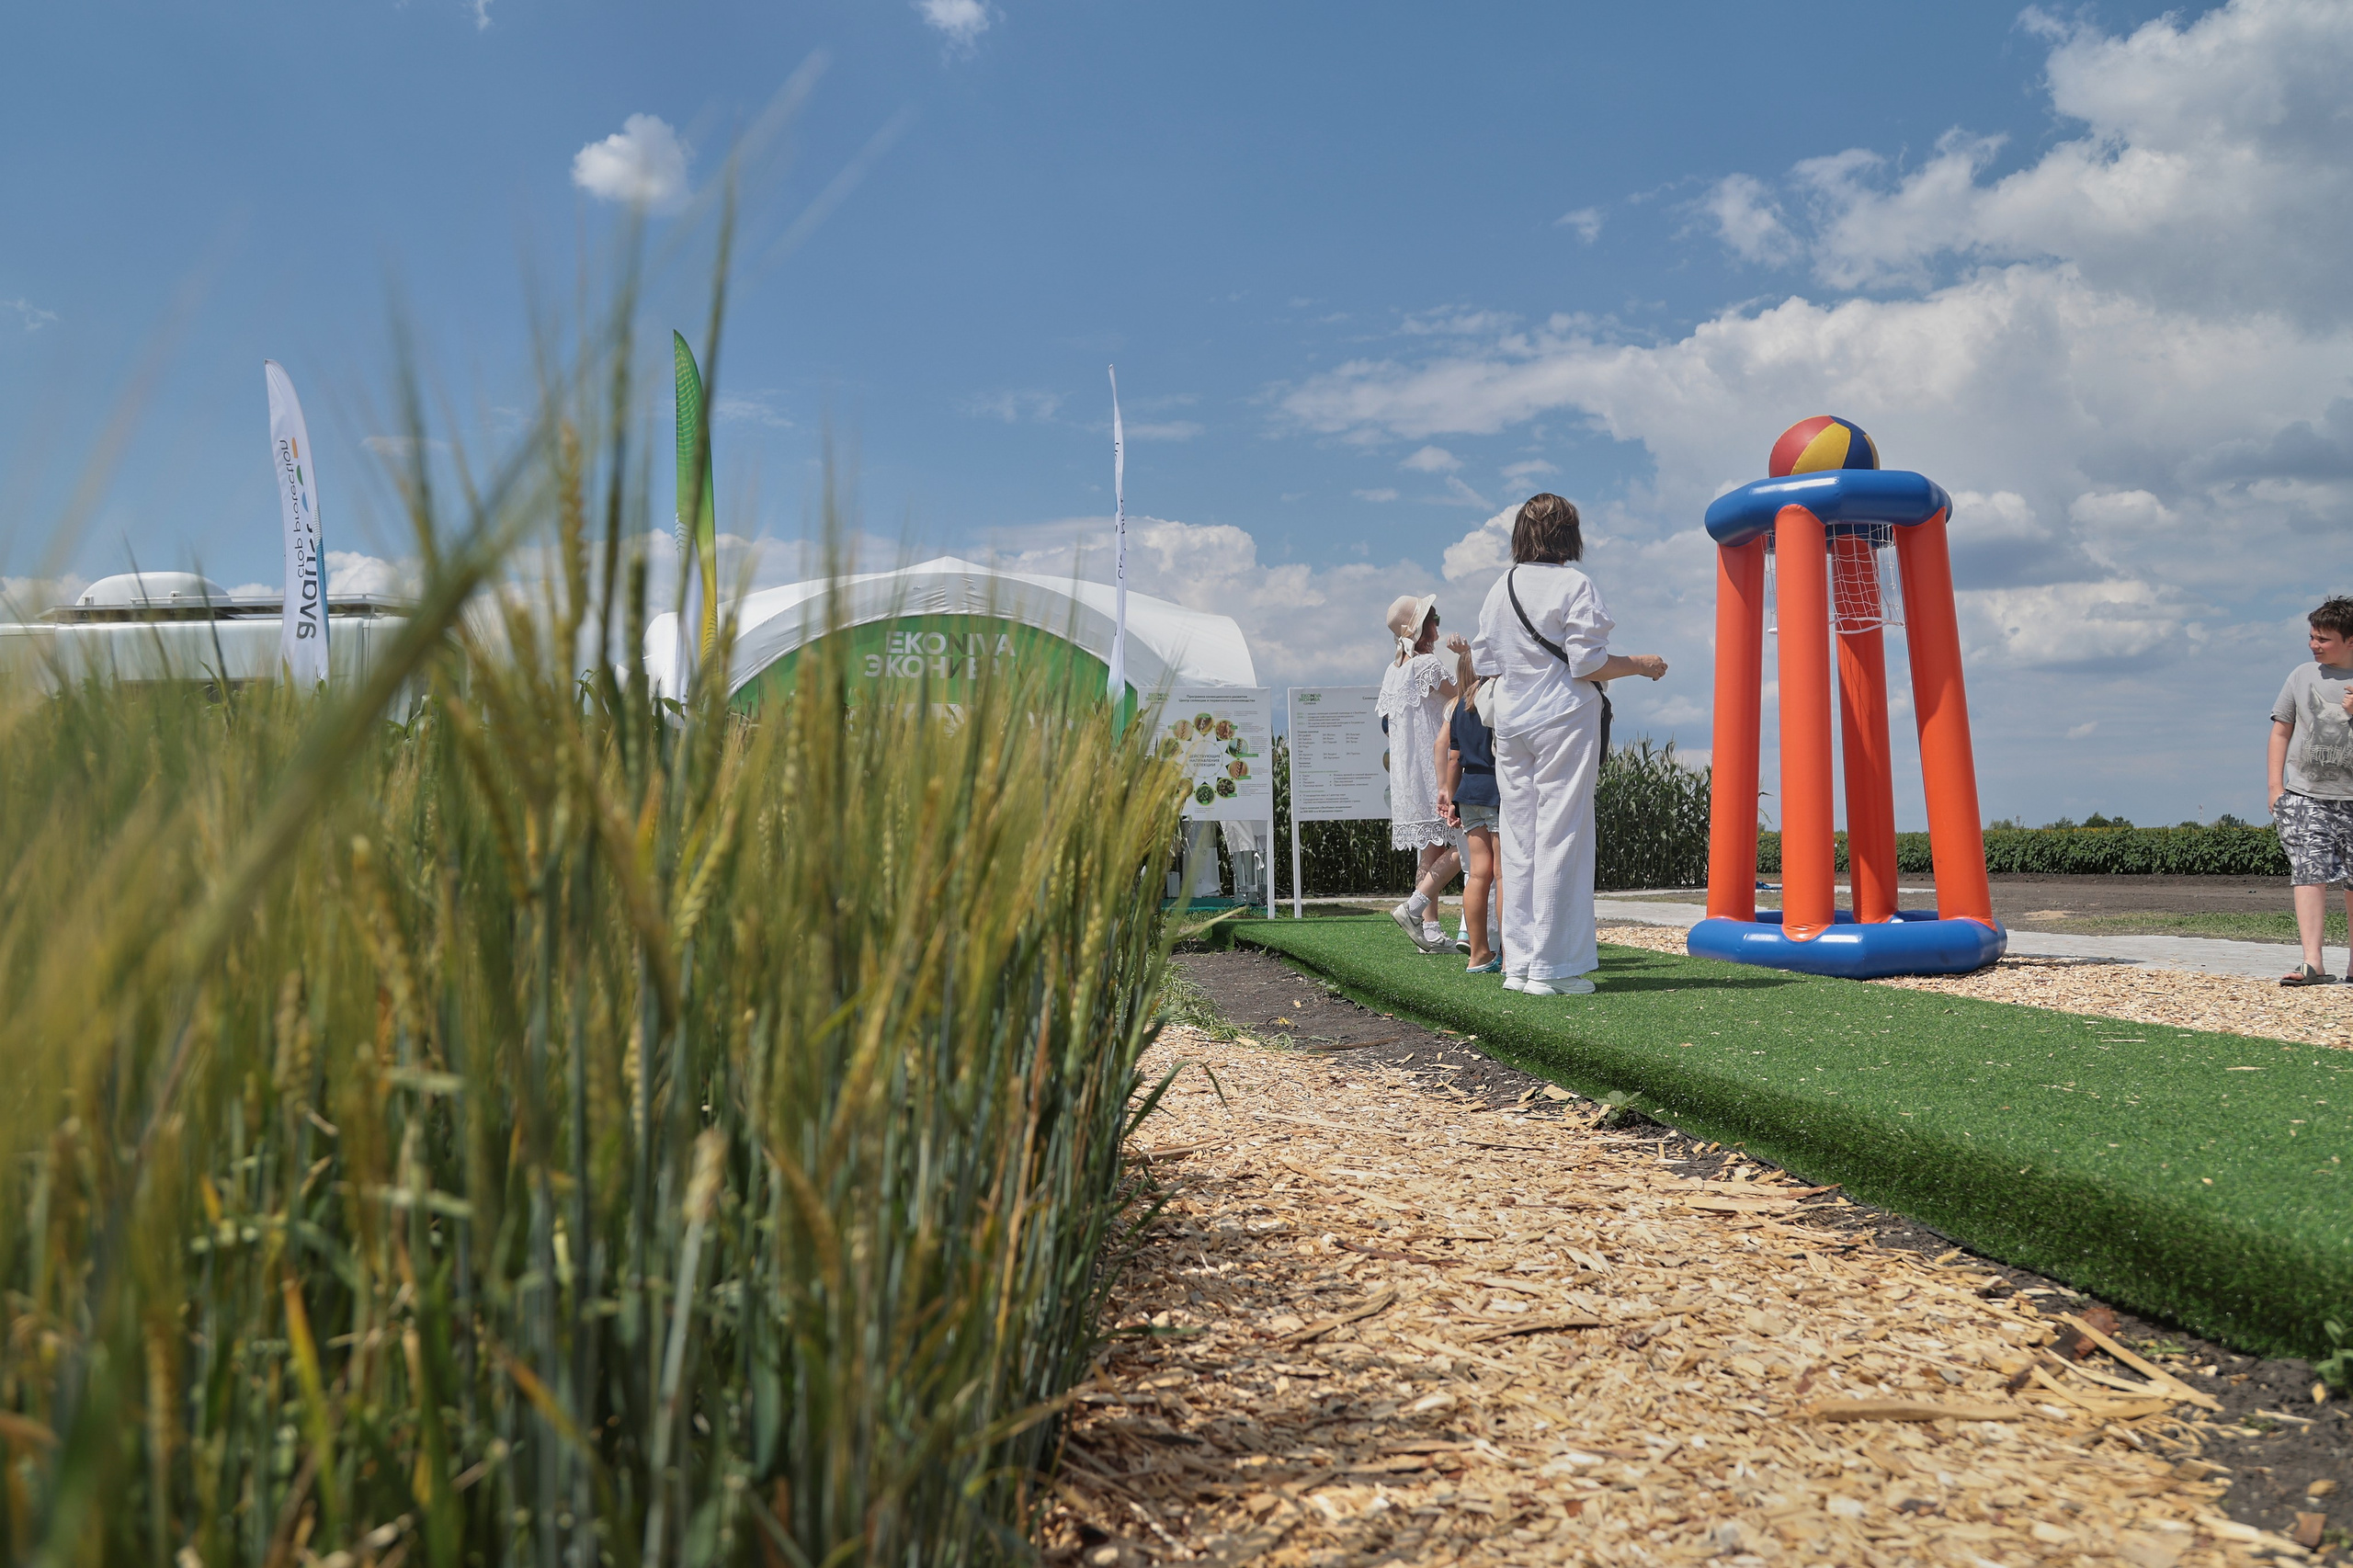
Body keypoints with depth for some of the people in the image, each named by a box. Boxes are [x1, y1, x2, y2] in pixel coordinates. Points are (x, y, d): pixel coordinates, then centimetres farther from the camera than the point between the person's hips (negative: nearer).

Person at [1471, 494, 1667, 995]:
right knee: (1560, 838, -3)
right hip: (1563, 719, -6)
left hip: (1510, 723, 6)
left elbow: (1484, 664, 13)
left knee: (1519, 841, 8)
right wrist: (1642, 664, 1)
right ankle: (1551, 968, -2)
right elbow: (1587, 663, -14)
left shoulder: (1499, 590, 11)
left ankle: (1518, 963, 11)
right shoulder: (1575, 585, -8)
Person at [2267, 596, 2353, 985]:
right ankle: (2312, 964, -17)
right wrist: (2276, 787, 5)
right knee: (2310, 874, -12)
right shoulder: (2302, 676, 9)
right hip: (2305, 796, 0)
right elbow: (2281, 732, 12)